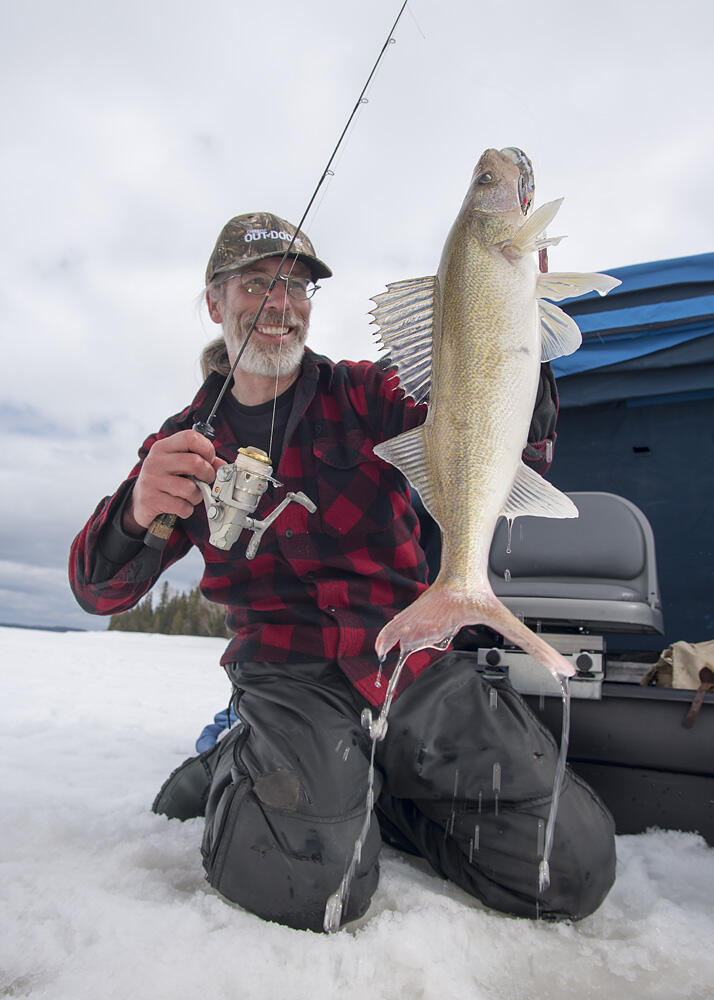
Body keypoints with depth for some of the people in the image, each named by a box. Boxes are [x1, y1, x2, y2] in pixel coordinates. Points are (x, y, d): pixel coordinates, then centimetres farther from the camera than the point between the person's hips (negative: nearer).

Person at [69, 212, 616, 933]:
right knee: (303, 881, -29)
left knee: (573, 867, -9)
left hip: (418, 664, 2)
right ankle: (239, 775, 5)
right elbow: (98, 589, 2)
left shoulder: (363, 393, 4)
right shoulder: (185, 442, 8)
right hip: (291, 677, -1)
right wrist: (137, 514, -21)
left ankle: (368, 785, 11)